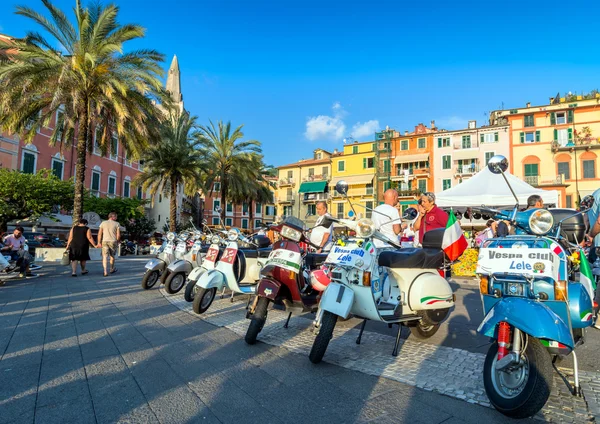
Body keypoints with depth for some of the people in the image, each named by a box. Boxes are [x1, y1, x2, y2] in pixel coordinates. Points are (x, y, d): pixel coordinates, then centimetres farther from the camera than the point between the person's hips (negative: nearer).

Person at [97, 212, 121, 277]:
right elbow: (118, 235, -3)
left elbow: (99, 233, 2)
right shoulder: (116, 224, -1)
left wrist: (99, 242, 6)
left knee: (105, 257, -2)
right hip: (113, 241, 0)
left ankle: (105, 271, -12)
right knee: (112, 256, 17)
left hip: (105, 241, 1)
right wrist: (117, 242, 10)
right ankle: (112, 269, 31)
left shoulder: (103, 223, 5)